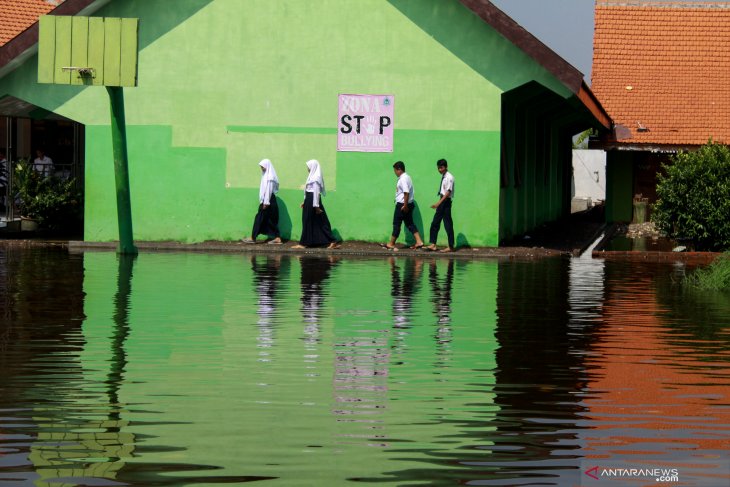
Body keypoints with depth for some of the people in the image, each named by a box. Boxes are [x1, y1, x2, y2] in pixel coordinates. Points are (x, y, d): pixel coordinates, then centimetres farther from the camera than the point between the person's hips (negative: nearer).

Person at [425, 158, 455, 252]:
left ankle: (450, 247, 2)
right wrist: (439, 203, 15)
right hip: (441, 203, 9)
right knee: (435, 223, 8)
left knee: (448, 224, -3)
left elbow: (448, 192, -20)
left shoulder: (449, 177, -14)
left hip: (446, 201, -9)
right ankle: (433, 244, 12)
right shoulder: (443, 177, 11)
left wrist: (439, 202, -25)